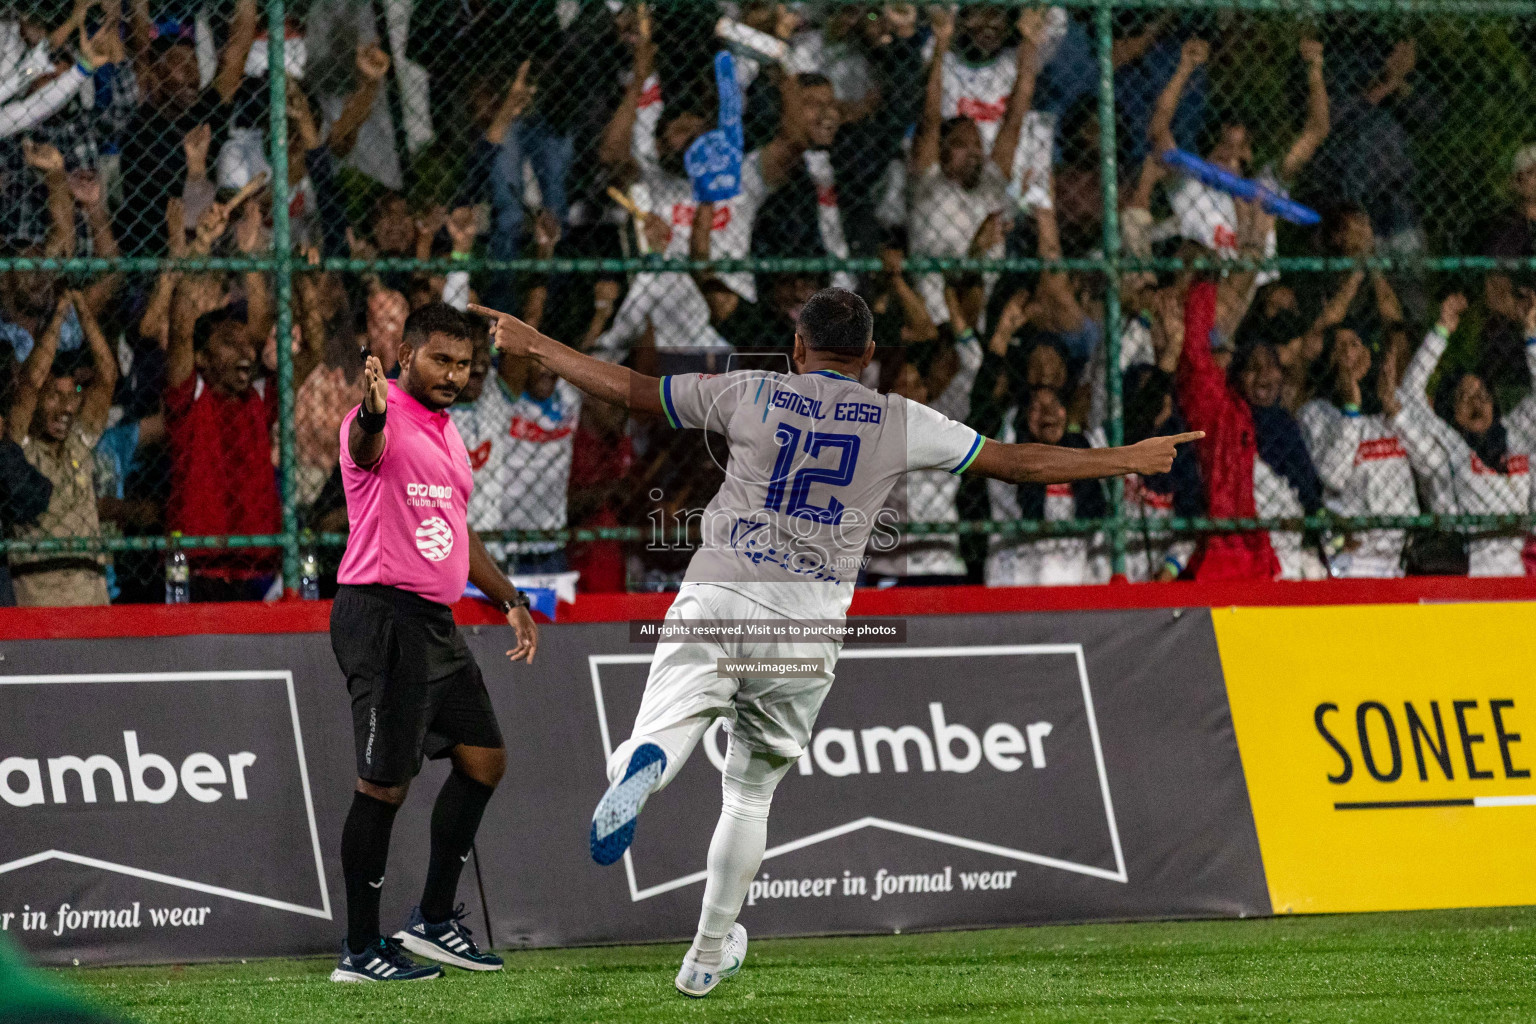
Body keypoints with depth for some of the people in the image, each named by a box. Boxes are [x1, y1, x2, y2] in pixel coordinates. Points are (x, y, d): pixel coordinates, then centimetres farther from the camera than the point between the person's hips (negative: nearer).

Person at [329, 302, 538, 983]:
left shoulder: (448, 432, 18)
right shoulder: (381, 422, -11)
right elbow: (366, 442, -38)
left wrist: (509, 600, 23)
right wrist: (372, 416, -61)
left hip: (434, 620, 10)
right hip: (380, 614, -9)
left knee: (483, 760, 12)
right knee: (385, 783, -8)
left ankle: (433, 920, 22)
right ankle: (360, 951, -2)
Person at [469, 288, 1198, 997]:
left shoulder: (752, 395, 6)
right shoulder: (901, 424, 6)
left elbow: (627, 389, 12)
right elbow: (1019, 462, 12)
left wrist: (532, 345, 25)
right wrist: (1128, 460, 24)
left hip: (717, 599, -1)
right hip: (808, 623, 1)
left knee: (664, 732, -10)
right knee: (751, 792, 16)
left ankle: (641, 767, -49)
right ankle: (708, 957, 24)